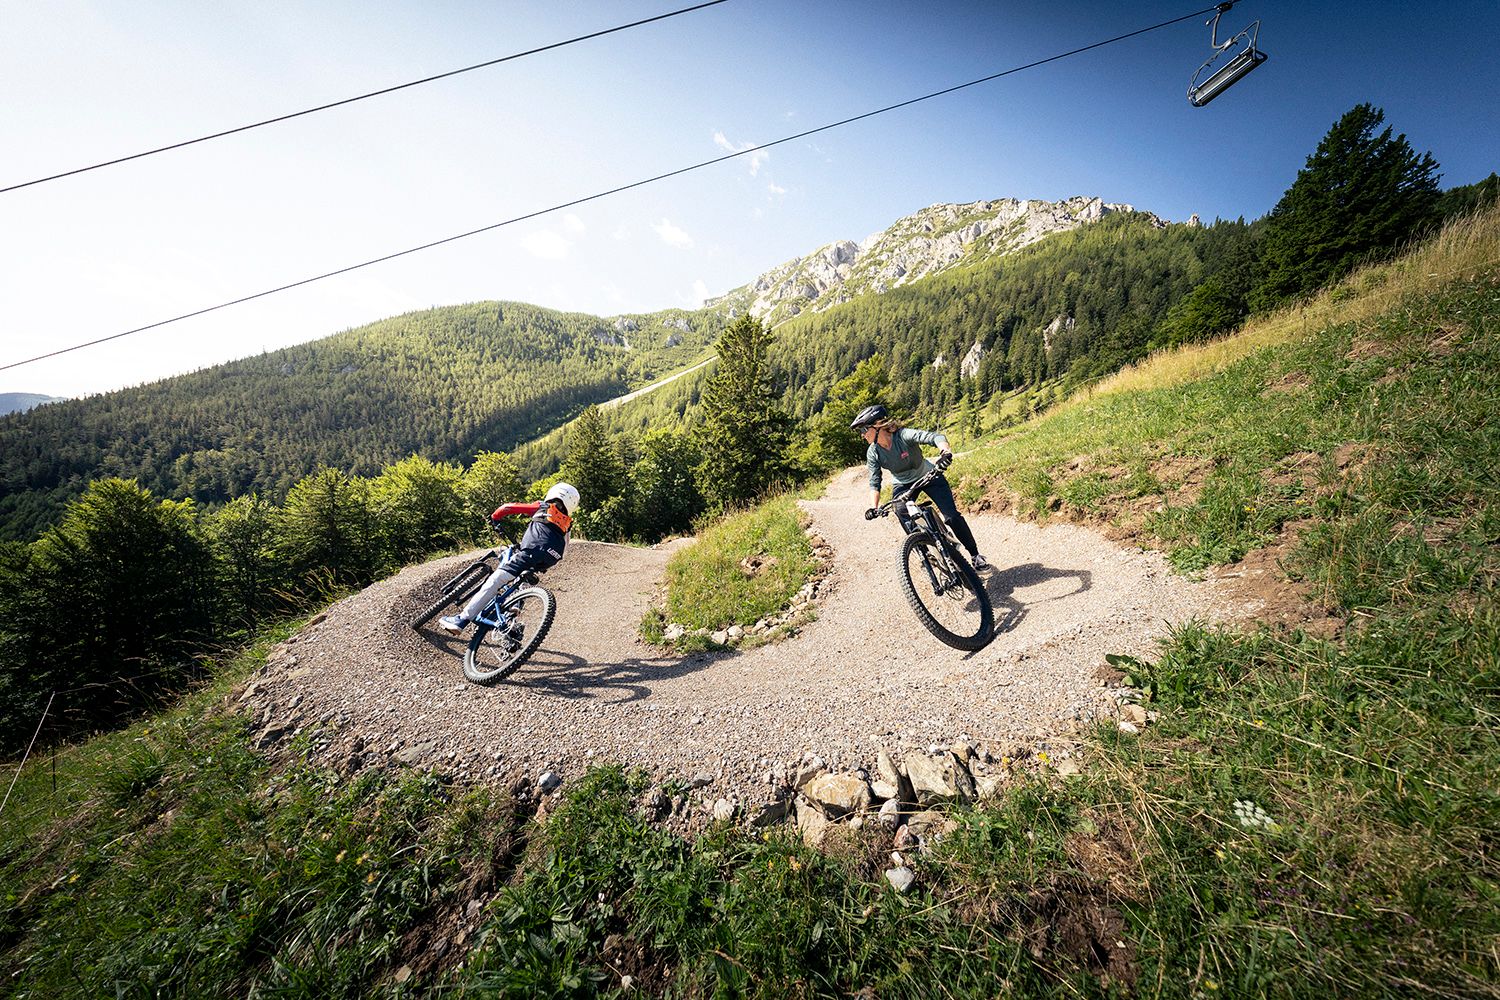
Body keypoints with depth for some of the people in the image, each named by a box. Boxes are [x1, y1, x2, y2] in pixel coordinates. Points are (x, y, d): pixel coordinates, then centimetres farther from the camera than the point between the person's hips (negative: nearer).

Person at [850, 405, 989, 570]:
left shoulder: (903, 435, -31)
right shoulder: (873, 453, -19)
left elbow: (935, 436, -42)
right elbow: (874, 483, -16)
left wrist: (946, 452, -63)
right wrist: (874, 508, -29)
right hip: (902, 485, 3)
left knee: (952, 516, -10)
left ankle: (975, 555, 10)